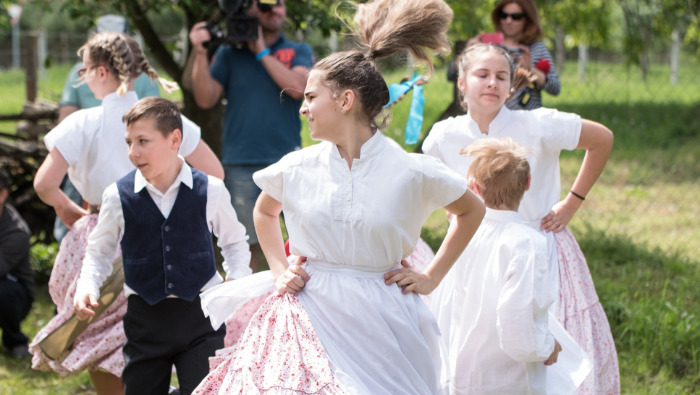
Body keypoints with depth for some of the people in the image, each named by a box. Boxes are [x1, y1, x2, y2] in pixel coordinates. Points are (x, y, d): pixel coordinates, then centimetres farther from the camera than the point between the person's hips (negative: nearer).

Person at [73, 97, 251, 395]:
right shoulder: (118, 196, -2)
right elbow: (99, 252, 12)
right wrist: (87, 288, -6)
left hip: (200, 315, -1)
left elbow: (234, 241, 14)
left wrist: (237, 280, -2)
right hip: (145, 317, 1)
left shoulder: (210, 190, -3)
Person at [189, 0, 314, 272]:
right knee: (245, 244, 4)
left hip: (286, 160, 0)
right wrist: (200, 55, -11)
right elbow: (206, 99, 1)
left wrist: (262, 51, -4)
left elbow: (297, 87, -9)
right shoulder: (229, 53, 11)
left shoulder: (299, 51, 10)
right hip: (240, 164, 0)